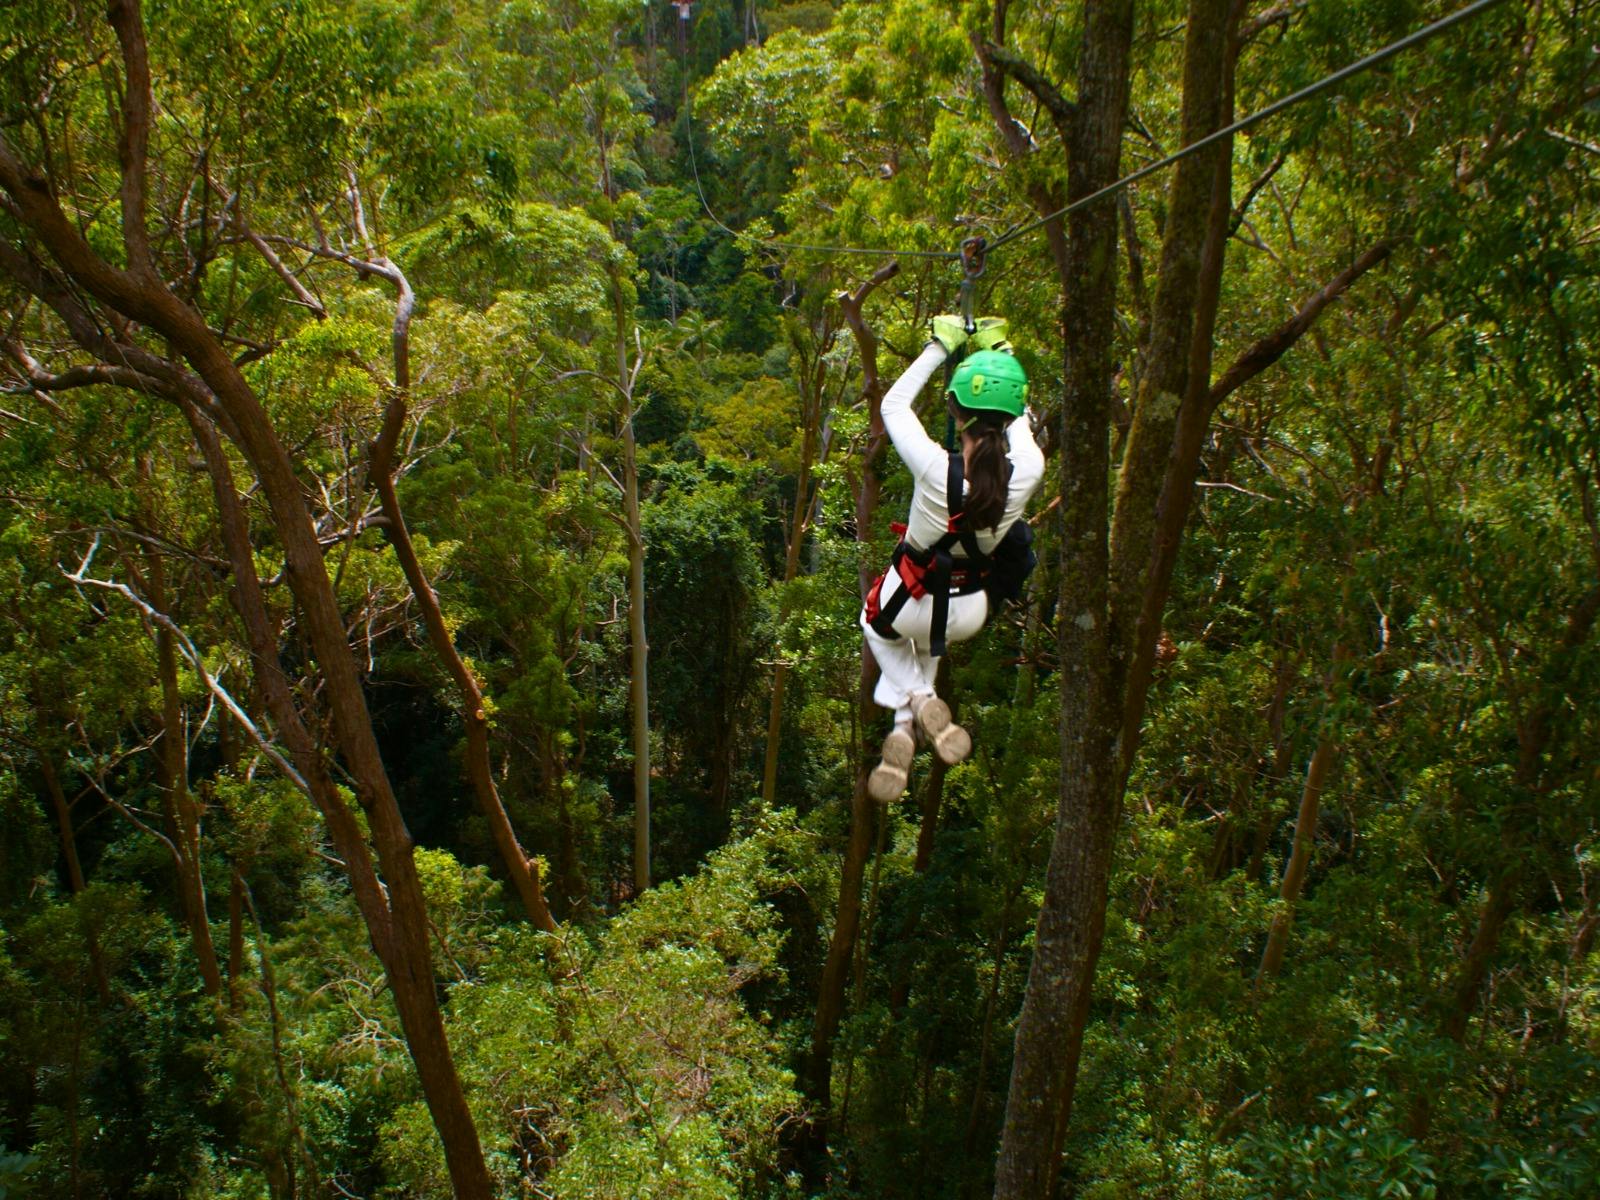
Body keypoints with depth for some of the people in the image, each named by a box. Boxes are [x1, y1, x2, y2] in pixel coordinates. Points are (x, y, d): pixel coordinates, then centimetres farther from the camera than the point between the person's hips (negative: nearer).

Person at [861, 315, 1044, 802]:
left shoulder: (934, 466, -33)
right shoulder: (1027, 470, -25)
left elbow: (894, 404, -12)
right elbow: (1020, 419, 1)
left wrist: (938, 347, -2)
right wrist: (999, 352, 10)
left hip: (907, 603, -3)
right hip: (969, 615, 3)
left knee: (877, 628, 34)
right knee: (926, 641, 39)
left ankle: (921, 702, 11)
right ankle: (904, 728, 25)